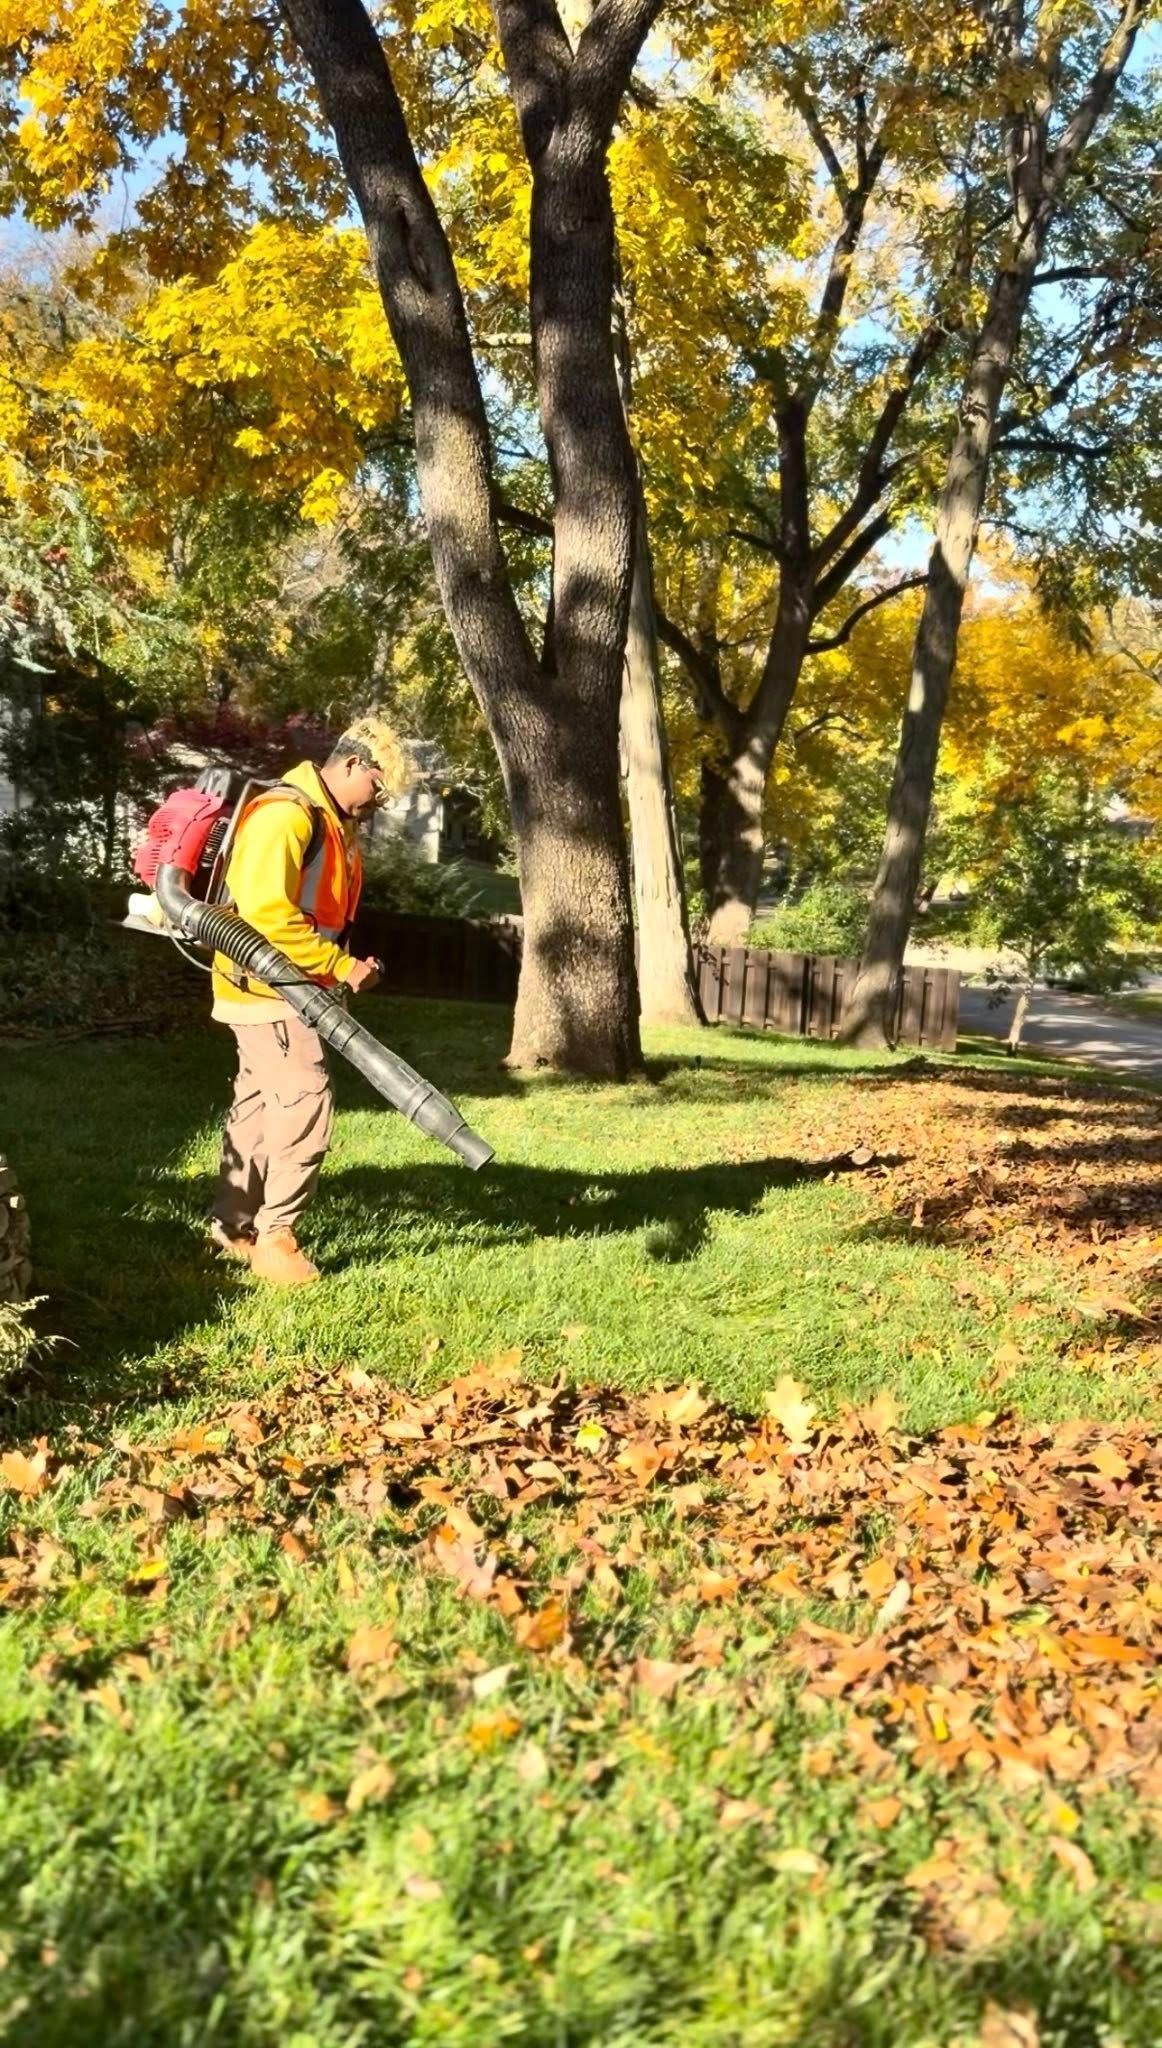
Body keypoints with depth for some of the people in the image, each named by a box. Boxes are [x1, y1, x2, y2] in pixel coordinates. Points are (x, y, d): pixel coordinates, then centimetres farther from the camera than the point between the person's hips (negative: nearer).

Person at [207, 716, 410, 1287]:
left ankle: (232, 1225, 24)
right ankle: (275, 1237, -3)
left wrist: (344, 968, 4)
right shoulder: (285, 814, -19)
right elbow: (267, 914, -28)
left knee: (260, 1106, 14)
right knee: (306, 1104, -12)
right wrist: (342, 966, -23)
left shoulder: (333, 824, 14)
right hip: (266, 987, -10)